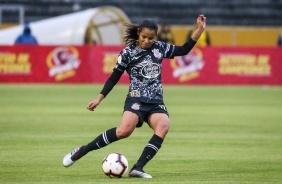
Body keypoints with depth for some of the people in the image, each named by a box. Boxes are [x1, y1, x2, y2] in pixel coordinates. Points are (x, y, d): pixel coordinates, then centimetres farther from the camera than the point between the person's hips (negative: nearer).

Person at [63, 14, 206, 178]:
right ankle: (82, 151, -17)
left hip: (156, 102, 4)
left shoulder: (160, 48, 11)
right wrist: (99, 99, 0)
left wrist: (199, 30, 13)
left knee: (163, 127, -30)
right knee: (124, 130, -31)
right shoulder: (129, 52, 0)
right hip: (136, 99, -4)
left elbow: (183, 50, 21)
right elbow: (114, 77, 5)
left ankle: (138, 168, -31)